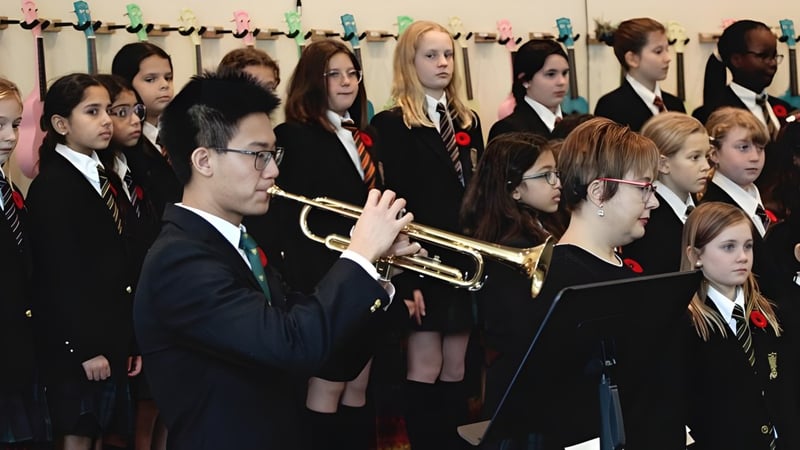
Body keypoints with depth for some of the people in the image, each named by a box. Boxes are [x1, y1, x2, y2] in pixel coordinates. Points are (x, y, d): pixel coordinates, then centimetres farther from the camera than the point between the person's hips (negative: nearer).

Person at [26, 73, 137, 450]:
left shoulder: (105, 179, 12)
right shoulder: (52, 187, -13)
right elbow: (58, 278, -17)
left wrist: (130, 340, 13)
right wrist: (84, 348, -18)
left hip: (112, 338, 8)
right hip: (74, 346, -7)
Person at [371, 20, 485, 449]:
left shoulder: (467, 121, 13)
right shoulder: (392, 124, -6)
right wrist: (406, 275, -16)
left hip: (466, 259, 6)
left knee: (455, 369, 10)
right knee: (425, 368, -1)